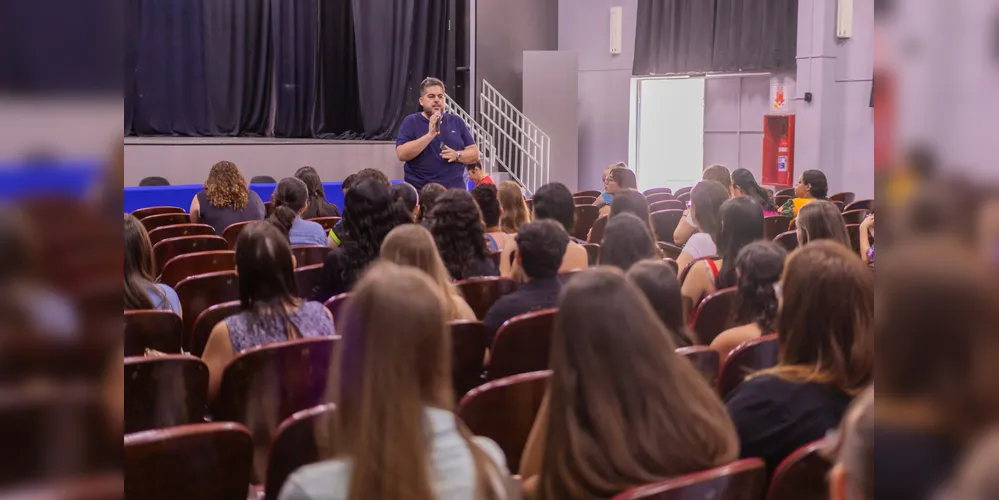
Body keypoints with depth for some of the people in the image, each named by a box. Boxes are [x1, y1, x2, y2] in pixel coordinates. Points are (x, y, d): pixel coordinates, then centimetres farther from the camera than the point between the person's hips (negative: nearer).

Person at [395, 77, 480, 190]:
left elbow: (475, 154, 12)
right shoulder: (411, 122, 3)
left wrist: (457, 155, -8)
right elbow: (402, 154, -11)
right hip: (420, 191, -3)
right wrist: (430, 135, -18)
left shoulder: (456, 121, 11)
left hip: (455, 190, 3)